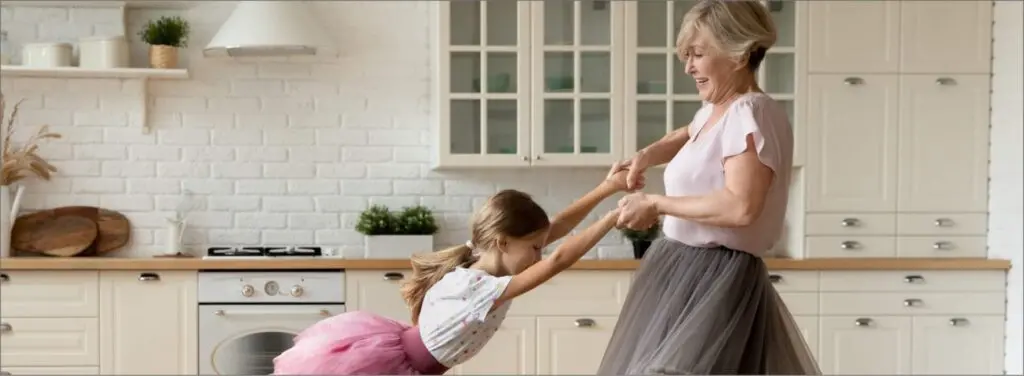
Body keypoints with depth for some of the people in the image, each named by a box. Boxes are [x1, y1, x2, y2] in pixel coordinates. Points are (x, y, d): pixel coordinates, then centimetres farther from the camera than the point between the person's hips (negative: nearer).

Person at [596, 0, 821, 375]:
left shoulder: (751, 113, -16)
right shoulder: (714, 112, 13)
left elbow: (741, 207, -28)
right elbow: (688, 136, 39)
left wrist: (657, 205, -18)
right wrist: (647, 155, 17)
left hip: (716, 279, -10)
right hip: (688, 270, 10)